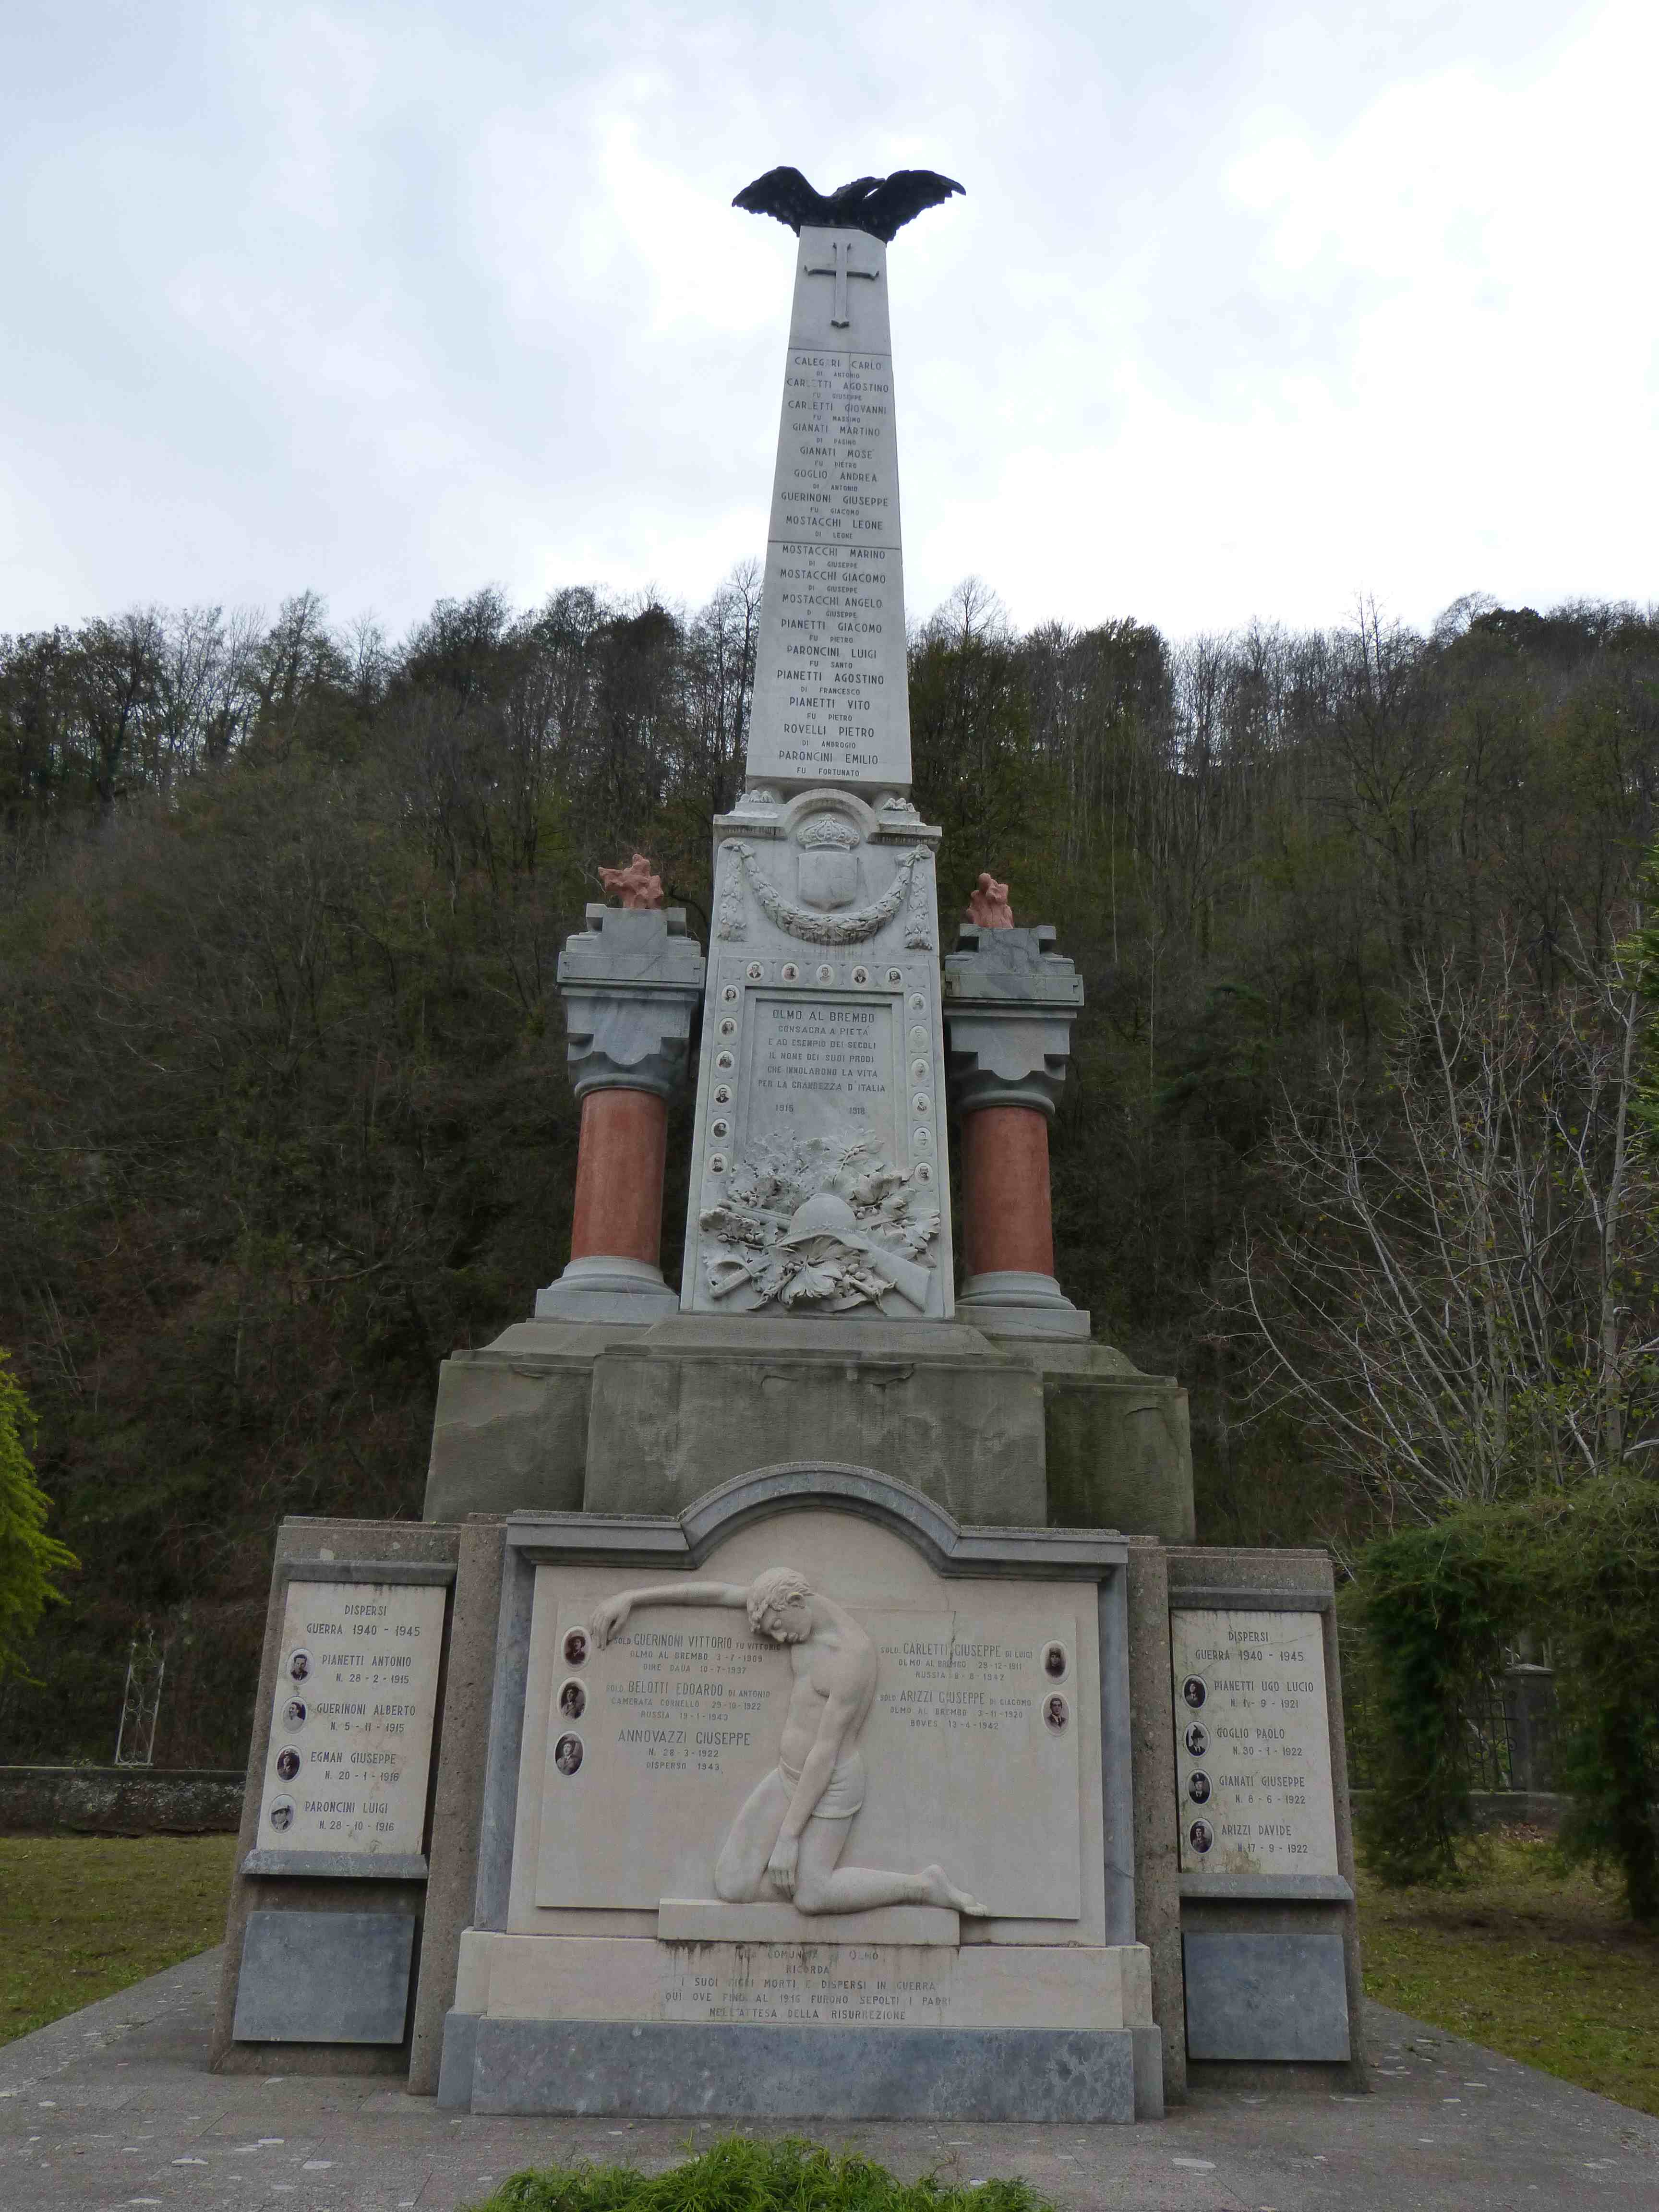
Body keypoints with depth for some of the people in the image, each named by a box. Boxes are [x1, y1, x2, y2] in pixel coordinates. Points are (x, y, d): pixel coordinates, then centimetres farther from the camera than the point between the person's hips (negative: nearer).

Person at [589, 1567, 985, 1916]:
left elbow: (826, 1750, -24)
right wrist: (629, 1597, -3)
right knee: (731, 1889, -4)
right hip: (789, 1775, 8)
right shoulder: (804, 1602, -2)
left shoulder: (853, 1658, -25)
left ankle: (926, 1886, 5)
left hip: (831, 1784, -8)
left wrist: (788, 1836, -22)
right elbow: (716, 1592, 1)